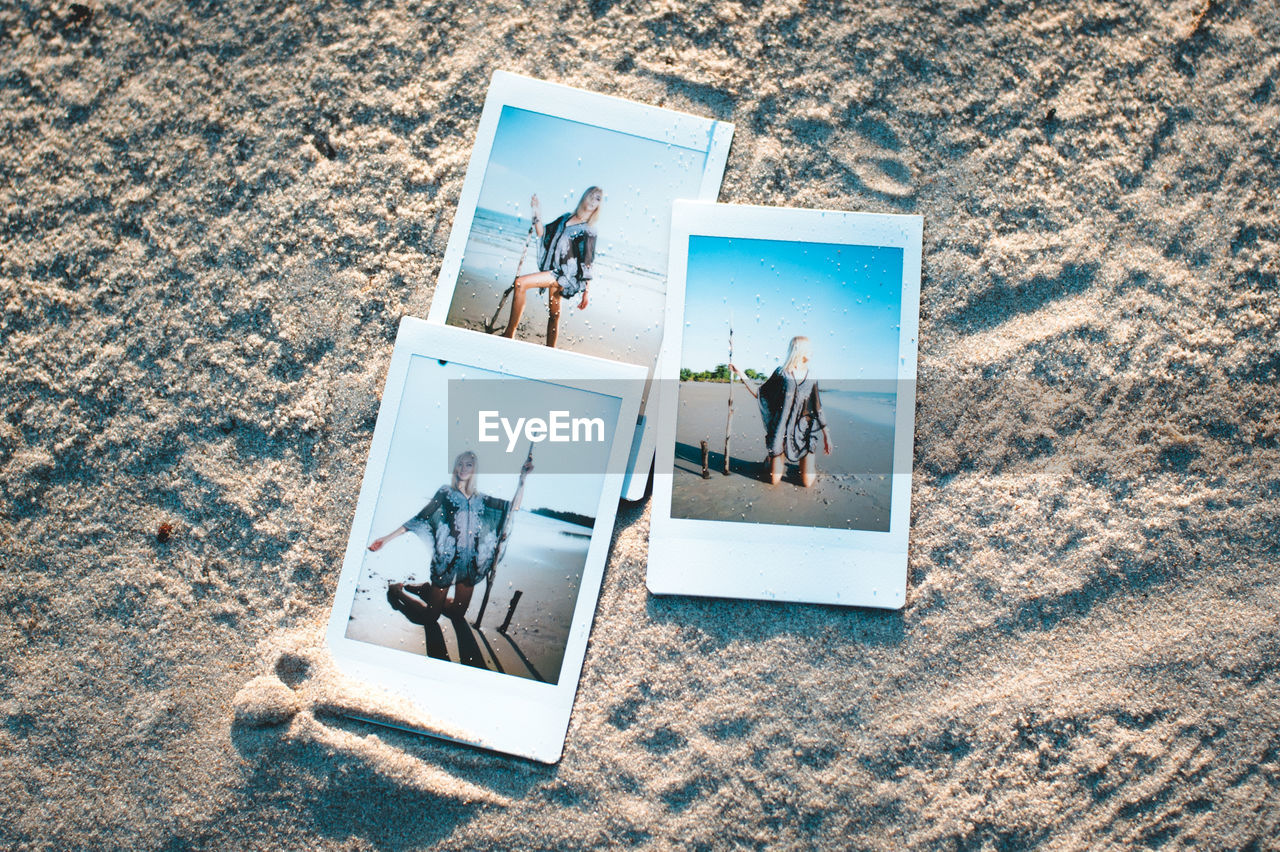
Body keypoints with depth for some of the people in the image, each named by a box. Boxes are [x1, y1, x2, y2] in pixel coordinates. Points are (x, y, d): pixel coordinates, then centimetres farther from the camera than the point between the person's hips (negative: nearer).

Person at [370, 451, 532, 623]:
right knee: (429, 617, -3)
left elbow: (513, 507, 7)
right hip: (447, 561, -4)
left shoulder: (480, 499, 12)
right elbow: (421, 518, -2)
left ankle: (426, 590, 33)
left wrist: (522, 478, -1)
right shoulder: (446, 492, 1)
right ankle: (398, 591, 22)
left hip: (470, 563, 4)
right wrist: (387, 538, -8)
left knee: (458, 613, 11)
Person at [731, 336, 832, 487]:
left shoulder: (811, 379, 6)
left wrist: (826, 434, 7)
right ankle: (770, 459, 32)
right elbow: (760, 393, 5)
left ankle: (809, 462, 28)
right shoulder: (781, 373, 1)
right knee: (774, 481, -1)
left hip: (804, 432, 1)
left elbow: (817, 409, 10)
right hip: (782, 431, -1)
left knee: (807, 482, -6)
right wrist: (741, 375, -2)